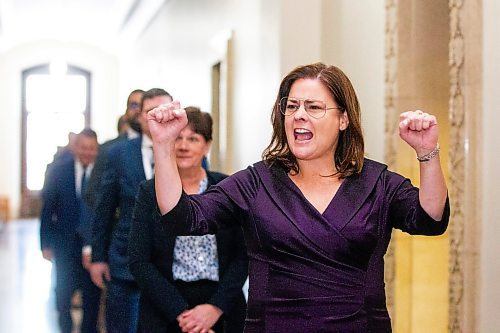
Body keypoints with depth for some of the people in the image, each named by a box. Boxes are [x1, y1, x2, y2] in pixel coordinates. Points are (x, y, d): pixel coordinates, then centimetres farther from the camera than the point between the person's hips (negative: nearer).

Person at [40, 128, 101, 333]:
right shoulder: (59, 170, -2)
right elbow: (47, 209, 1)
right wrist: (46, 244, -1)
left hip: (94, 243, -1)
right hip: (65, 242, 1)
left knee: (91, 293, 8)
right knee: (64, 291, 10)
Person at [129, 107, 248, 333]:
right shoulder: (149, 191, -1)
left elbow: (242, 255, -2)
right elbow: (138, 261, -6)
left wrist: (216, 307, -14)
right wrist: (181, 312, -14)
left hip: (221, 311, 1)